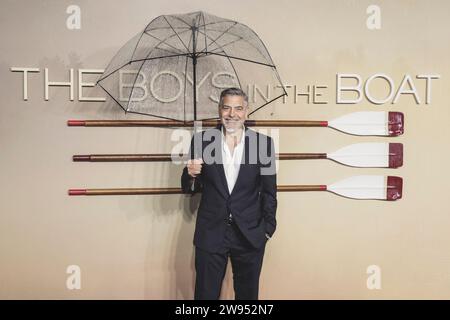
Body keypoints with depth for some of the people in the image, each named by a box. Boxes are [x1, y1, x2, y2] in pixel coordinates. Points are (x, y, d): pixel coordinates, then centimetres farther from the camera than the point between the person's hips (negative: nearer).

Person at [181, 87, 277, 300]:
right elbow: (189, 189, 4)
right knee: (205, 294, 12)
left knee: (248, 295, 17)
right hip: (210, 234, 0)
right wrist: (191, 175, -18)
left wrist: (268, 228, 0)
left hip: (250, 235, 0)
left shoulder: (263, 143, -4)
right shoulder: (201, 140, -2)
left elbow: (269, 191, 2)